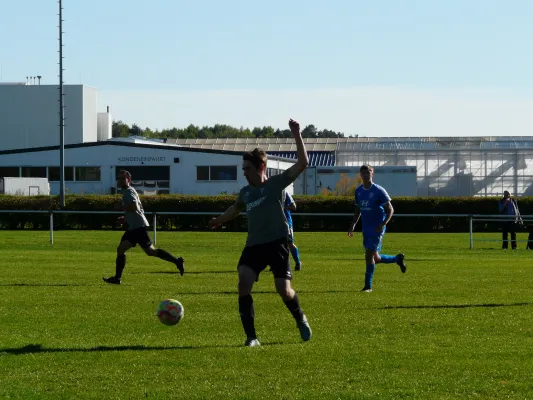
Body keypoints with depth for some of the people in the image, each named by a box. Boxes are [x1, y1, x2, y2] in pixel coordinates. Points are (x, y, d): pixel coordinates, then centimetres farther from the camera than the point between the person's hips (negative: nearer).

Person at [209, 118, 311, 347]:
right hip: (254, 245, 4)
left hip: (277, 243, -4)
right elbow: (236, 208, 36)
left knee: (283, 290, -8)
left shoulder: (276, 184, -4)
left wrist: (296, 136, -20)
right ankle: (251, 337, -15)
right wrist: (220, 220, 51)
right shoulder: (245, 192, 12)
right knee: (244, 282, -18)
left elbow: (303, 163, -13)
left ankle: (300, 319, 27)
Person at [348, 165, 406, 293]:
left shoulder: (379, 191, -11)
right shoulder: (358, 191, 8)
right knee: (375, 259, 12)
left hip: (377, 229, -7)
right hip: (366, 229, 7)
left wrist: (383, 224, -22)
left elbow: (390, 210, -8)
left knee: (369, 255, -15)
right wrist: (352, 225, 7)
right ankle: (398, 259, 38)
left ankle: (368, 285, -7)